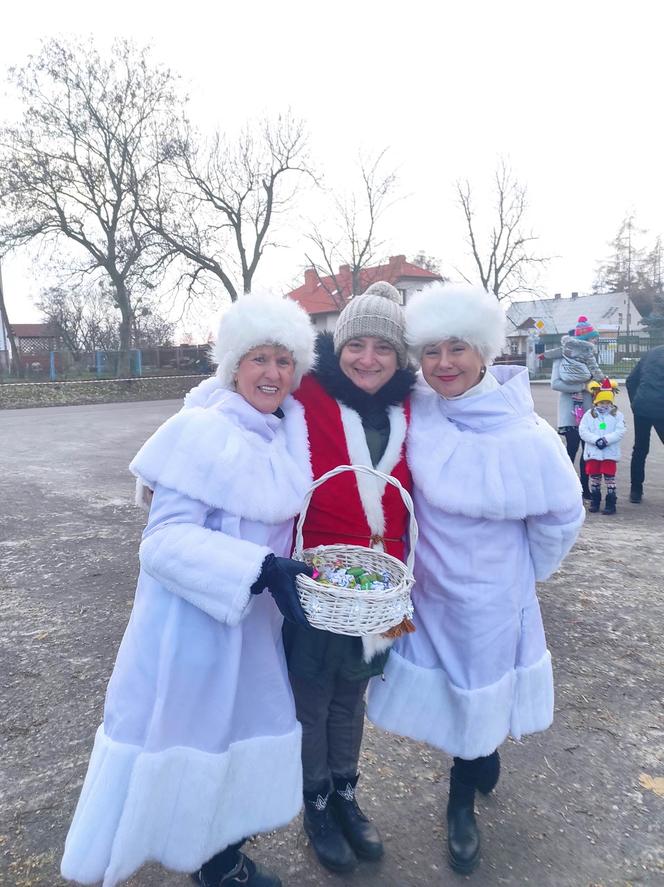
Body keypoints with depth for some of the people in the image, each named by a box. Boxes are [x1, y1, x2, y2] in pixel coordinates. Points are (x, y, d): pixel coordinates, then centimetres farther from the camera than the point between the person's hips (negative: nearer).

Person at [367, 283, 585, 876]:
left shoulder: (522, 431, -20)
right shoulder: (414, 412, -12)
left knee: (477, 698, 14)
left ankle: (462, 805, 43)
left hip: (488, 594, -2)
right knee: (439, 688, 19)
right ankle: (484, 759, 52)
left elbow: (561, 517, -6)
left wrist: (522, 572, 3)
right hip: (424, 587, 3)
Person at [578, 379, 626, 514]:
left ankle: (611, 503, 7)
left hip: (610, 453, -1)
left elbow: (620, 432, -7)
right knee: (594, 477, 10)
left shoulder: (617, 415, 3)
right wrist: (596, 440, -18)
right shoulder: (589, 415, 3)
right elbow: (583, 431, -6)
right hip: (593, 452, 1)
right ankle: (595, 501, 22)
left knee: (610, 477, 1)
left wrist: (606, 439, -20)